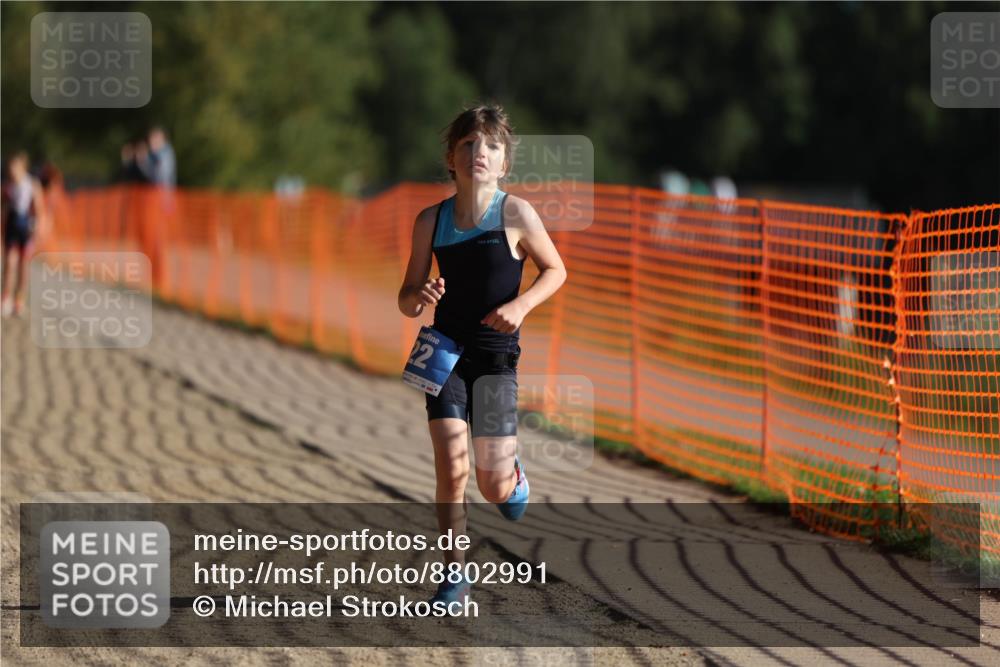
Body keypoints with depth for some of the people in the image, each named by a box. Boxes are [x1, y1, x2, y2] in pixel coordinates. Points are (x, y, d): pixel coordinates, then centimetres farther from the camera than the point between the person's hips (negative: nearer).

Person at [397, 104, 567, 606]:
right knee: (450, 466, -13)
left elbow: (555, 270, 5)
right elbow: (406, 299, 6)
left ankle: (513, 475, 38)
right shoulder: (432, 220, 0)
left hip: (496, 356, -2)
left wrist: (521, 305, -13)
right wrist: (419, 298, -17)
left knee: (493, 486, 0)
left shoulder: (514, 214, -8)